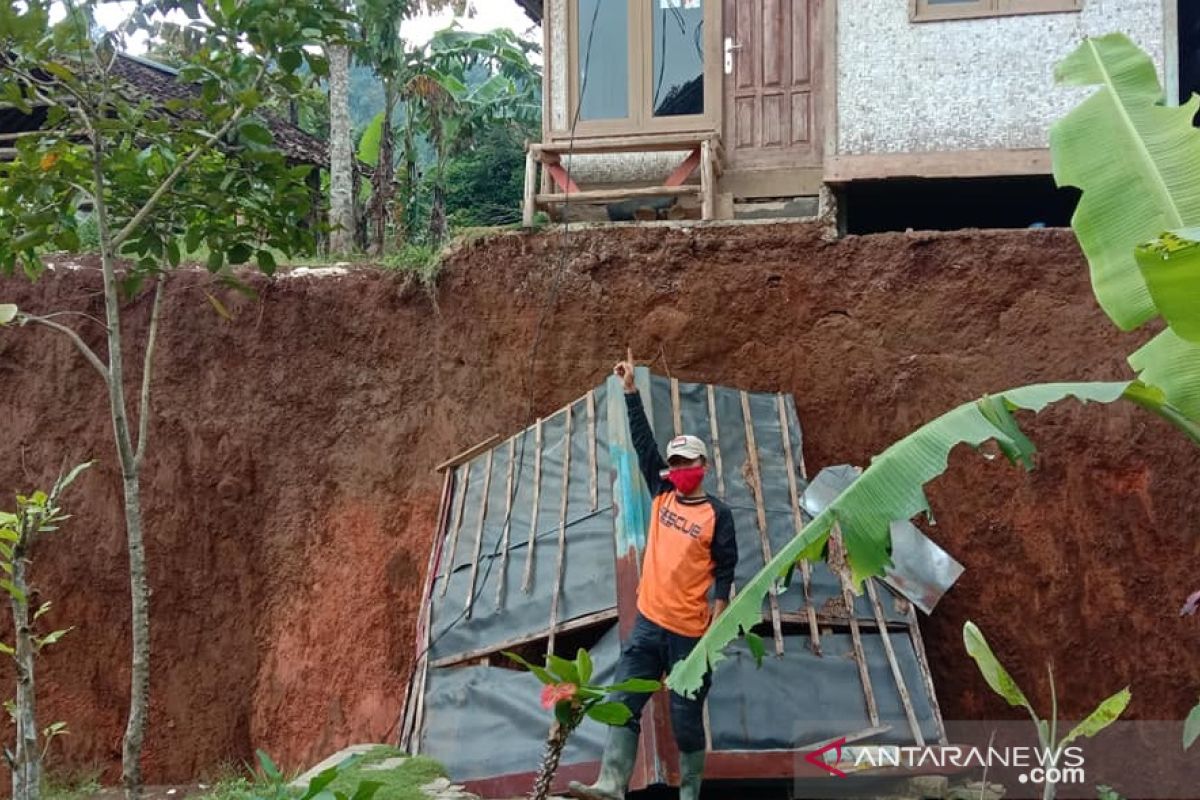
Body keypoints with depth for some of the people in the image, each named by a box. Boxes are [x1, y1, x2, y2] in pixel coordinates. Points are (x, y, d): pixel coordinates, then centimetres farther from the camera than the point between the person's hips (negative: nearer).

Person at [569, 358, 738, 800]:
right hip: (648, 622, 5)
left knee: (686, 717, 3)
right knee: (623, 703, -4)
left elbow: (725, 570, -5)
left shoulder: (718, 514, -4)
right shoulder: (662, 495, 8)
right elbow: (643, 443, 6)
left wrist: (716, 624, -10)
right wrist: (631, 391, 2)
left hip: (689, 631, -5)